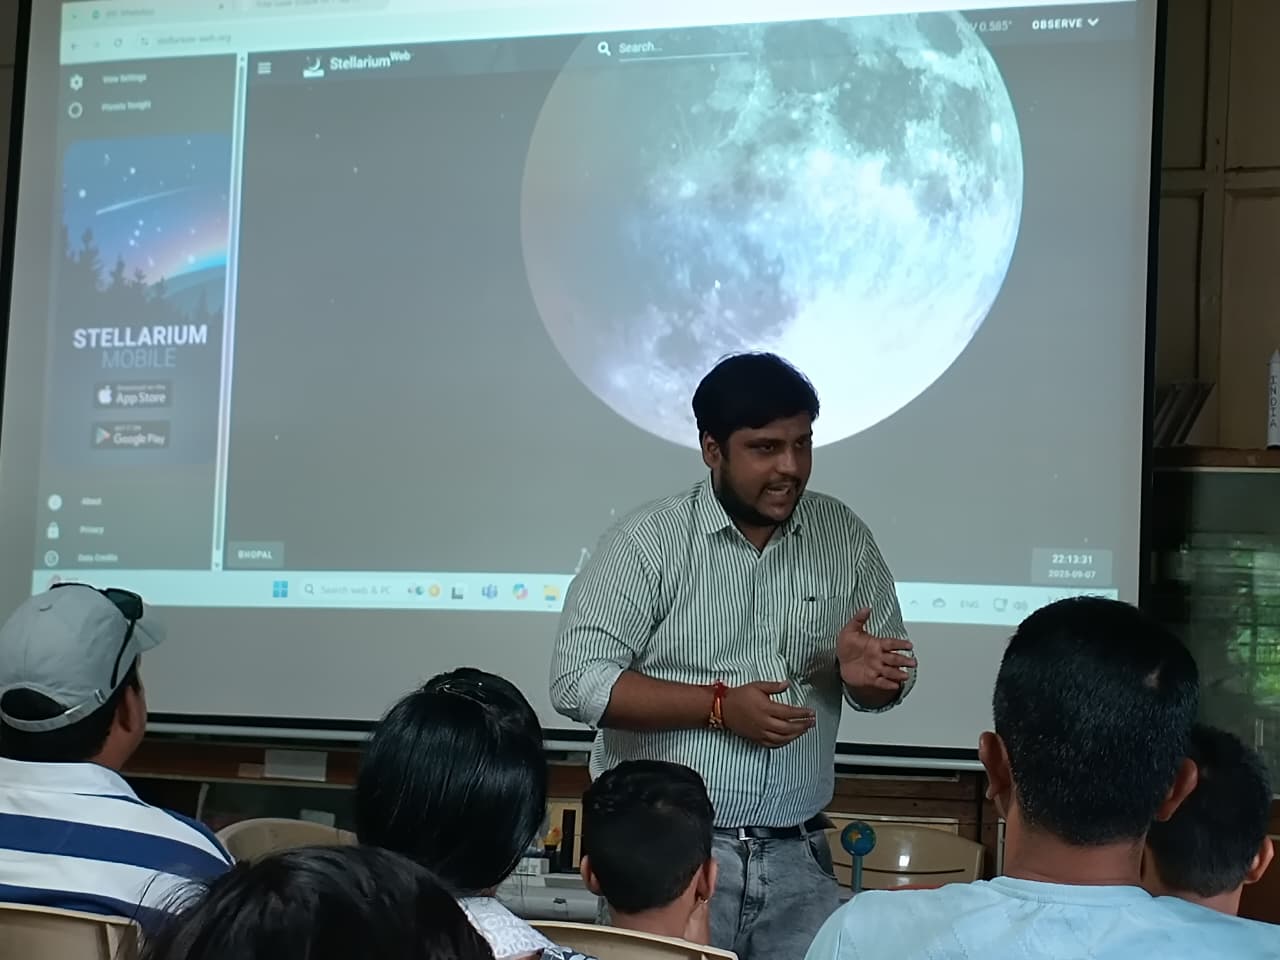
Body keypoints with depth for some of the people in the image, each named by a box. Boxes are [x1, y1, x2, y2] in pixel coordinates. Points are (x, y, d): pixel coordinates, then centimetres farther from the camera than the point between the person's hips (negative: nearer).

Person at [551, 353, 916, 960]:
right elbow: (577, 681, -12)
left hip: (797, 858, 3)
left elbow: (885, 684, 10)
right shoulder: (646, 543, -7)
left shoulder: (845, 537, 5)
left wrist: (864, 674, -14)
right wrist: (719, 705, -18)